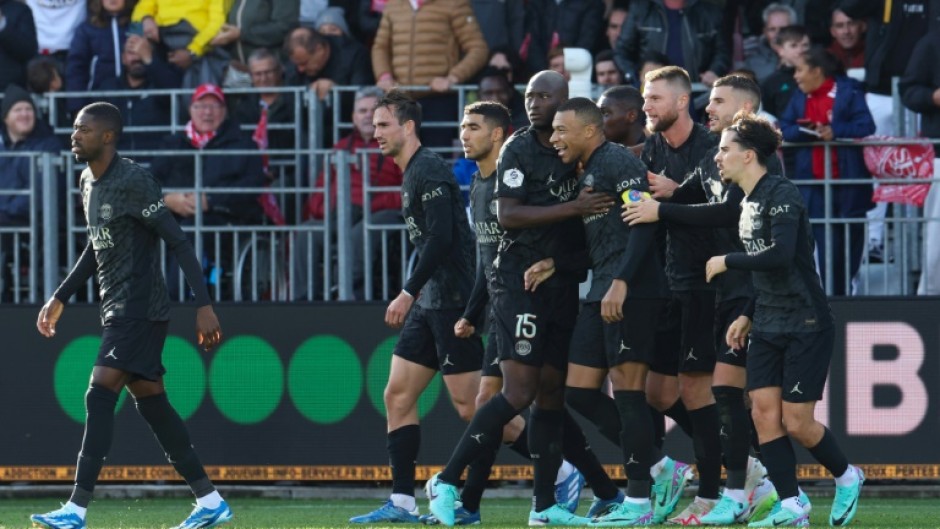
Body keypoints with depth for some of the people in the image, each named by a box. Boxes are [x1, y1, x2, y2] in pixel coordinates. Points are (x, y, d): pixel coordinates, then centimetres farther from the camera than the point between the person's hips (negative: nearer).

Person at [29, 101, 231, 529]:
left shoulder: (132, 181, -16)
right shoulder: (88, 182, 12)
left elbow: (178, 243, -18)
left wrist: (204, 306, -22)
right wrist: (60, 298, 25)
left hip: (140, 309, -10)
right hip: (118, 312, 10)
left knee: (99, 395, -16)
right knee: (151, 402, 11)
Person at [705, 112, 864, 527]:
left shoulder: (782, 194, -16)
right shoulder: (748, 202, 11)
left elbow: (781, 256, -30)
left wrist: (726, 262, -19)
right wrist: (749, 316, 16)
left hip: (806, 326, -8)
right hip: (767, 328, 8)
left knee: (796, 423, -5)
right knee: (764, 414, -2)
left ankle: (846, 477, 21)